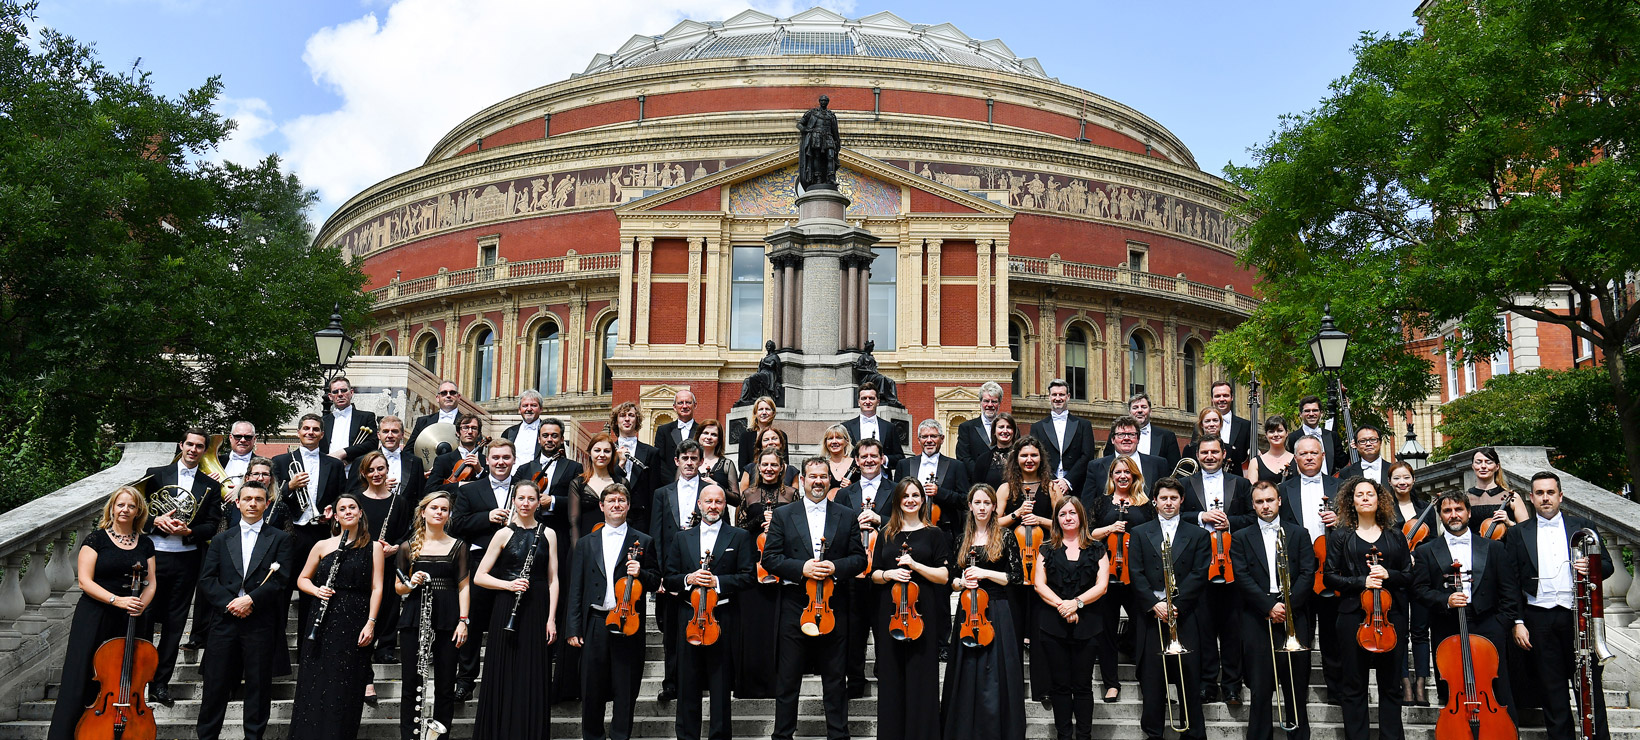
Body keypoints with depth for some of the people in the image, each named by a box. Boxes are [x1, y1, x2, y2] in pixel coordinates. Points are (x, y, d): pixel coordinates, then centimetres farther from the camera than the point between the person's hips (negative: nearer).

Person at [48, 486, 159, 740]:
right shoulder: (97, 539, -1)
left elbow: (151, 583, 12)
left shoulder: (145, 543, 11)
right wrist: (116, 599, -20)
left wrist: (140, 604, -8)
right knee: (80, 682, -5)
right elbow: (85, 581, -8)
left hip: (128, 622, 3)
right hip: (94, 618, -3)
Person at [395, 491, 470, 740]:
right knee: (412, 683, 0)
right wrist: (411, 584, -11)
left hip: (447, 621, 0)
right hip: (414, 619, 0)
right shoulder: (409, 547, 7)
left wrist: (463, 621, -5)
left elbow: (463, 586, 4)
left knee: (446, 686, 2)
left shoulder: (457, 546, 7)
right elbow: (398, 588, 11)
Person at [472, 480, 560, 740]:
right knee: (504, 676, 0)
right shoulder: (504, 534, 2)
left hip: (537, 611, 2)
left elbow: (553, 579, 6)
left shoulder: (547, 534, 8)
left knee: (534, 678, 3)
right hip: (507, 611, -1)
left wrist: (551, 618, -3)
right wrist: (508, 584, -15)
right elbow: (479, 577, 1)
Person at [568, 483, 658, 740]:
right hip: (595, 624, 2)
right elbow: (576, 589, 9)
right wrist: (574, 628, 3)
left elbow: (655, 581, 8)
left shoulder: (643, 542, 8)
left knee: (626, 691, 3)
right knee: (592, 690, 6)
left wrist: (640, 573, -14)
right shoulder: (586, 544, 12)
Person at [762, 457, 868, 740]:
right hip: (794, 606, -1)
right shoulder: (783, 515, 5)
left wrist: (836, 567, -13)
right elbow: (769, 558, 0)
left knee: (835, 679, 8)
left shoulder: (848, 516, 7)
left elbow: (859, 558, 6)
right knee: (787, 678, 6)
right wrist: (801, 568, -14)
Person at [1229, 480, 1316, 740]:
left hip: (1293, 618, 1)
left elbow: (1308, 574, 2)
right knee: (1260, 690, 0)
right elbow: (1242, 578, -1)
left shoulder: (1299, 534, 11)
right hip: (1257, 621, -1)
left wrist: (1287, 604, -9)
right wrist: (1269, 606, -11)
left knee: (1297, 689, 3)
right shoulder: (1241, 538, 8)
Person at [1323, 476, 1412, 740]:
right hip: (1354, 615, -1)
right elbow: (1329, 577, 2)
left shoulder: (1396, 537, 12)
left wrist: (1388, 575, -9)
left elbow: (1409, 576, 11)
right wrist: (1361, 582, -12)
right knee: (1354, 685, 1)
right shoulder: (1340, 536, 7)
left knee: (1391, 684, 4)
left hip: (1390, 614, 2)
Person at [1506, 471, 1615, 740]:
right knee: (1552, 689, 5)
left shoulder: (1583, 526, 10)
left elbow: (1607, 565, 9)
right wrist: (1517, 621, -2)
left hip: (1579, 616, 0)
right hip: (1539, 621, 0)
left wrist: (1591, 568, -14)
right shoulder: (1518, 533, 8)